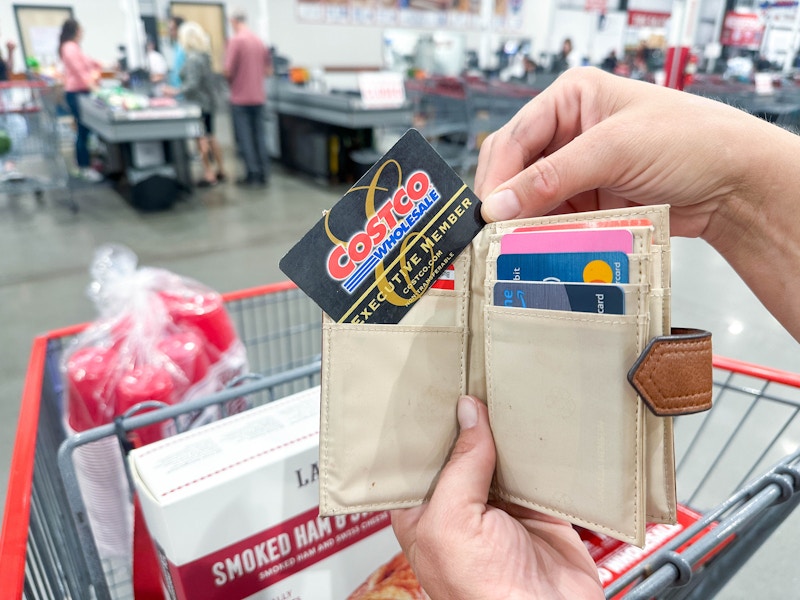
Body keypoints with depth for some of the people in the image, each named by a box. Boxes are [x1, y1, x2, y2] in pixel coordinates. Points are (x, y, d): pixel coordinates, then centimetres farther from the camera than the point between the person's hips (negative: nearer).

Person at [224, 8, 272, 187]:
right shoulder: (260, 41, 8)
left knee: (244, 137, 1)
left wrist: (230, 80, 7)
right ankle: (263, 173, 12)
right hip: (258, 97, 6)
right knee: (259, 134, 10)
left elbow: (228, 70, -13)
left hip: (240, 97, -5)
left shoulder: (236, 40, -10)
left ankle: (252, 174, 1)